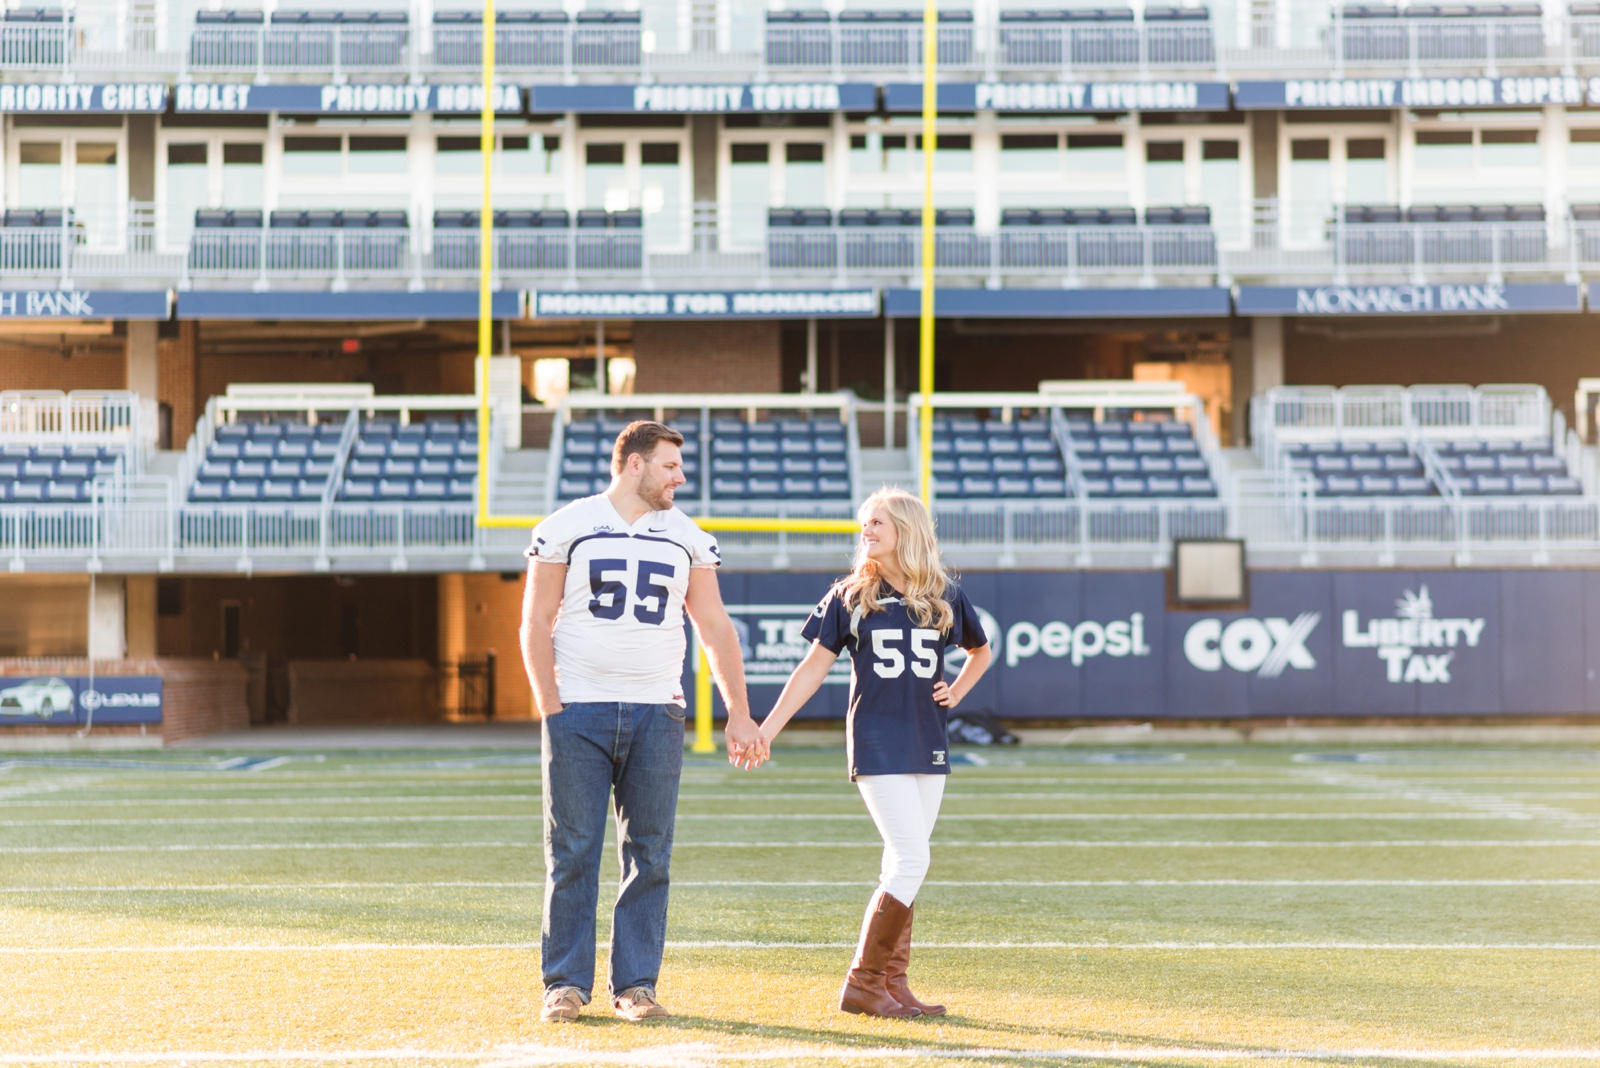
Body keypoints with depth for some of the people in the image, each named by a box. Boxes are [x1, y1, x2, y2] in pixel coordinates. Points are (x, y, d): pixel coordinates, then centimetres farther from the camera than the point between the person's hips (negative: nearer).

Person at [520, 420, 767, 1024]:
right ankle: (565, 984, 6)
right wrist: (550, 709, -7)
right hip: (578, 711, -3)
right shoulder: (567, 527, 1)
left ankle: (635, 984, 9)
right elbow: (536, 622, 1)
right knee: (572, 854, -1)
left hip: (656, 716, 3)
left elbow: (715, 629, 11)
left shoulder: (688, 538, 11)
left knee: (649, 855, 2)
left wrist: (739, 714, 5)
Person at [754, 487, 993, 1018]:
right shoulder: (849, 596, 1)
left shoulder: (945, 596, 8)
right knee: (911, 860, -14)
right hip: (877, 744, -4)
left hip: (929, 745, 4)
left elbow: (980, 650, 25)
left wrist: (957, 691, 8)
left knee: (902, 866, 6)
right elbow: (815, 666, 2)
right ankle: (862, 984, -7)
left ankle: (891, 984, 12)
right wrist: (767, 729, -4)